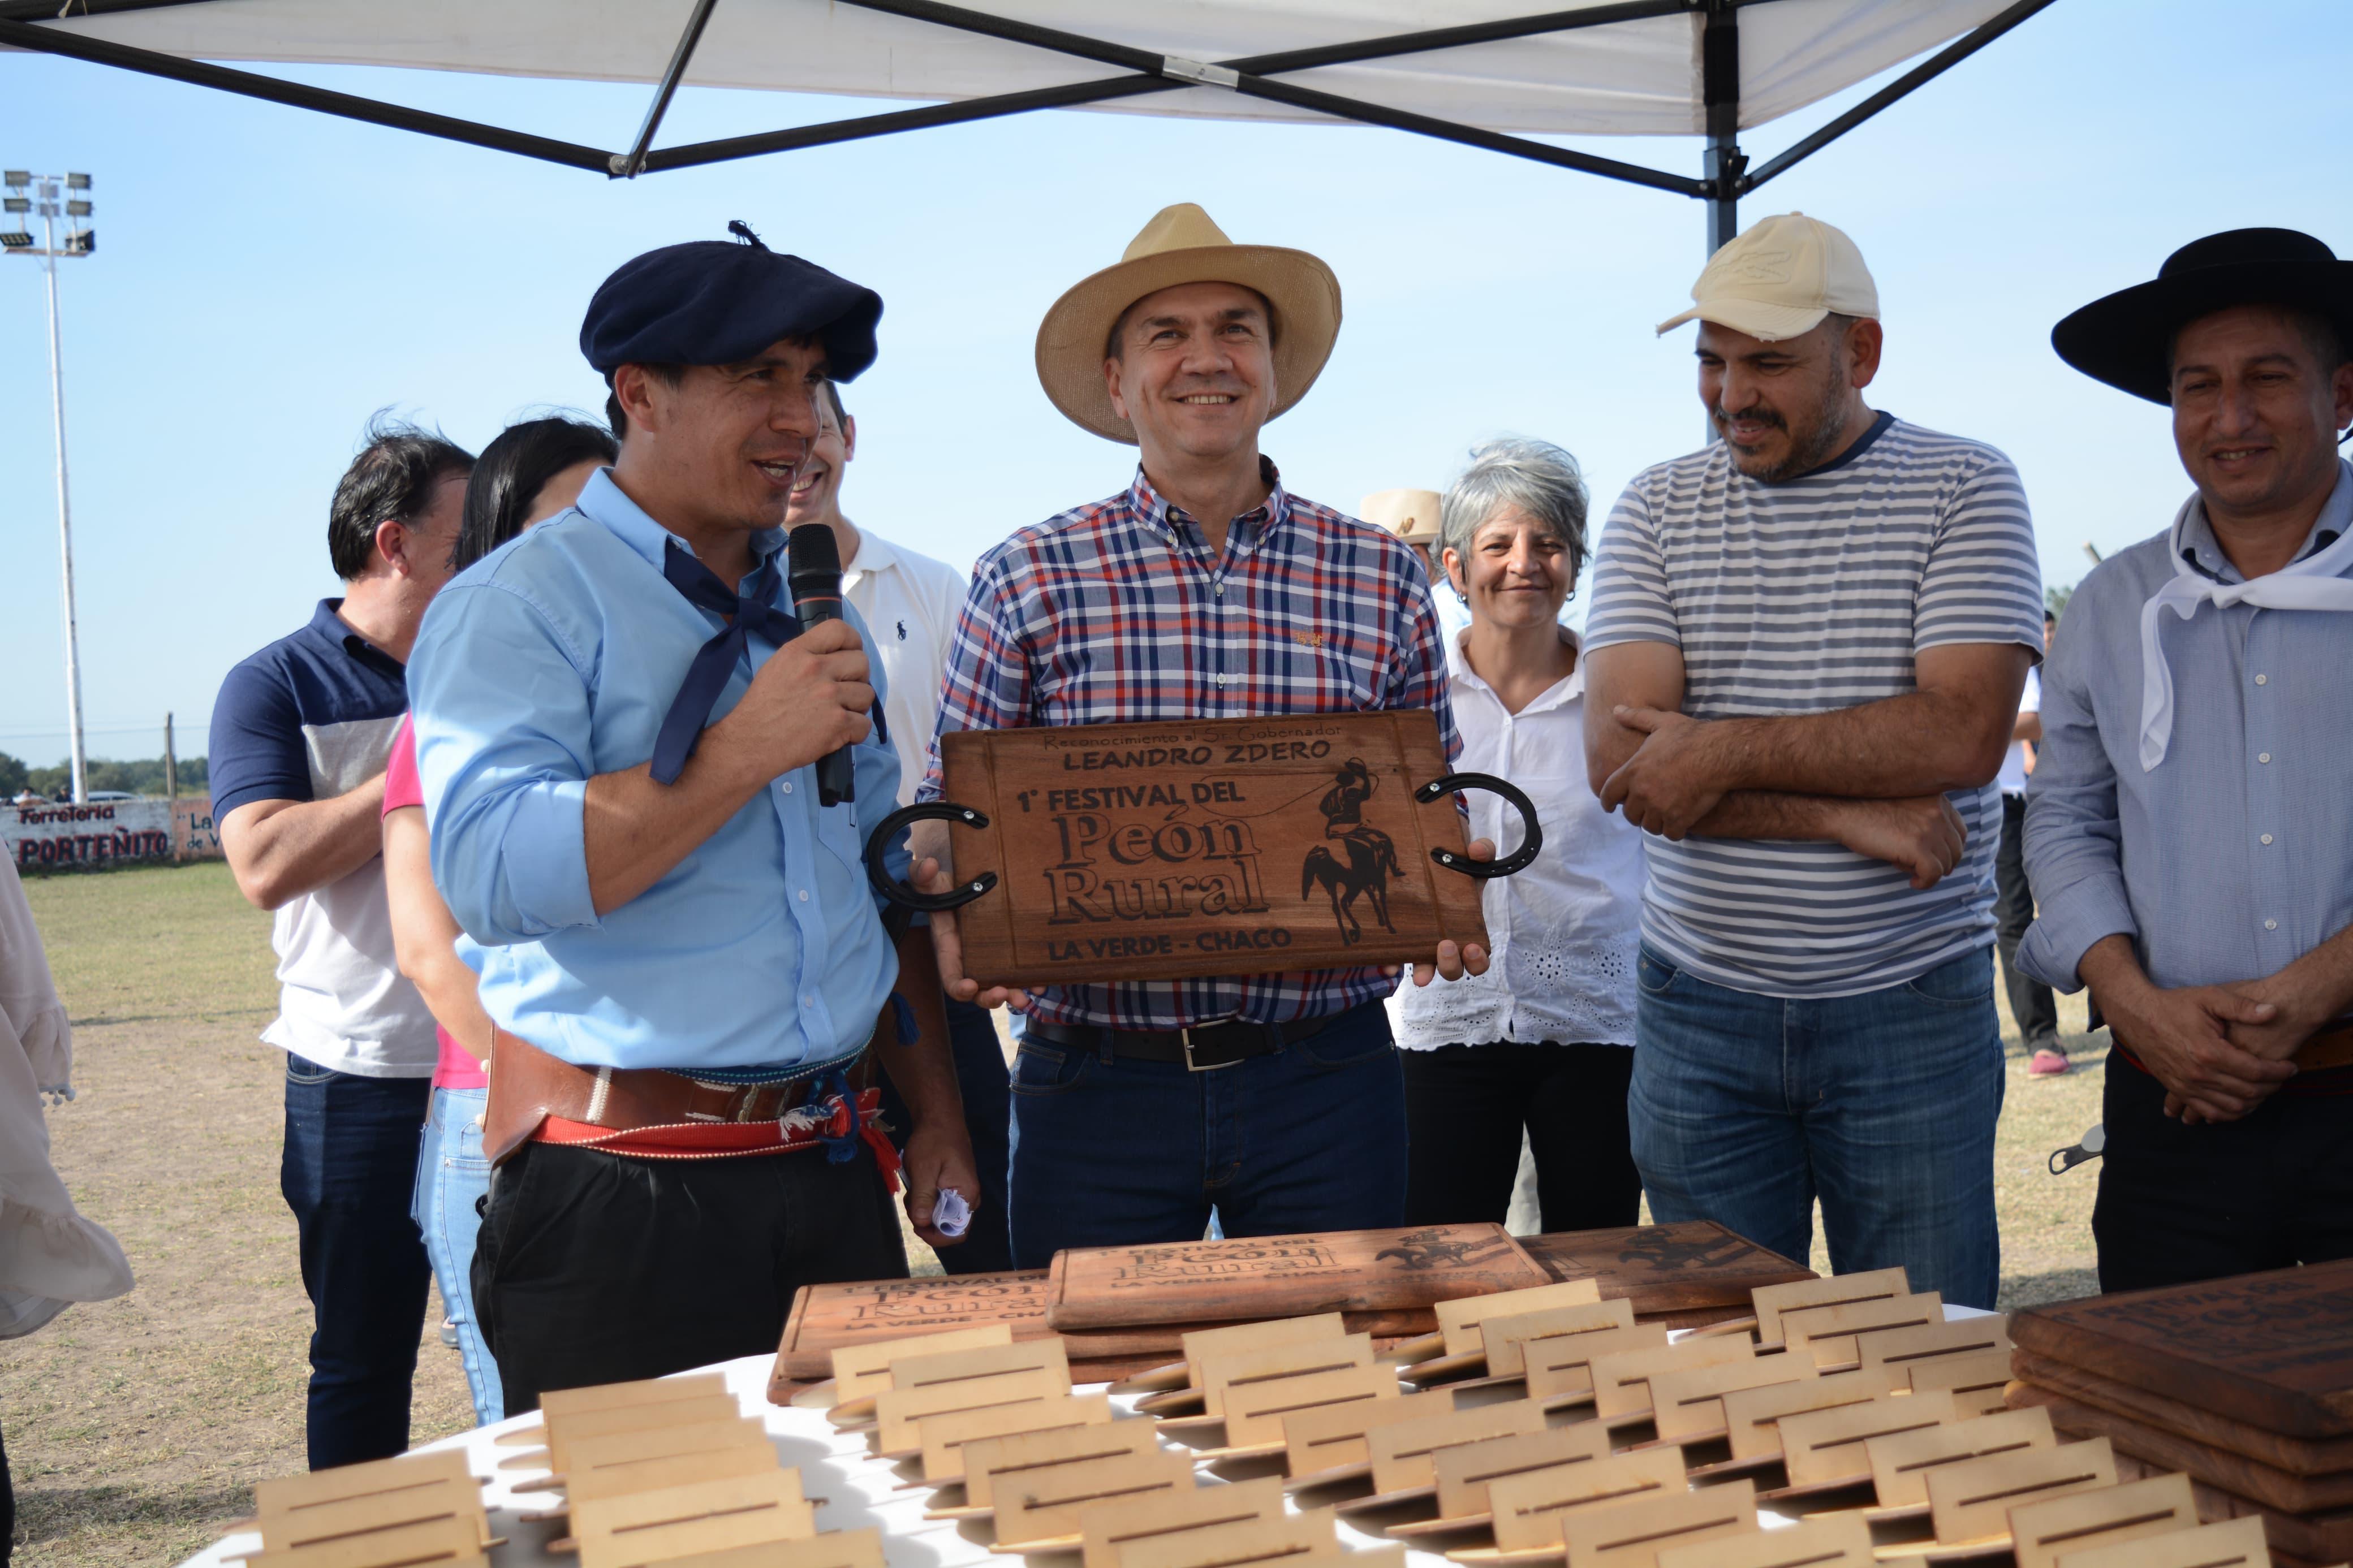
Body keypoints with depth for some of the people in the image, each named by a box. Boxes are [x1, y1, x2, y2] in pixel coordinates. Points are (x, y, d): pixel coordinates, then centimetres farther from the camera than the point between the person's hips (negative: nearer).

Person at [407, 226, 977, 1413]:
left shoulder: (809, 605, 16)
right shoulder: (522, 603, -7)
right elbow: (489, 873, -23)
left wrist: (936, 1120, 17)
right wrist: (750, 749, -21)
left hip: (832, 1176, 7)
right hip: (624, 1204, -6)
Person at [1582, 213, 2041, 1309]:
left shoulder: (1964, 489, 0)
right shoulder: (1657, 506, 5)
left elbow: (1964, 734, -15)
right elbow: (1620, 758, -7)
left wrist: (1724, 751, -16)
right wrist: (1847, 813, -15)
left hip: (1913, 1010, -1)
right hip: (1698, 1009, 2)